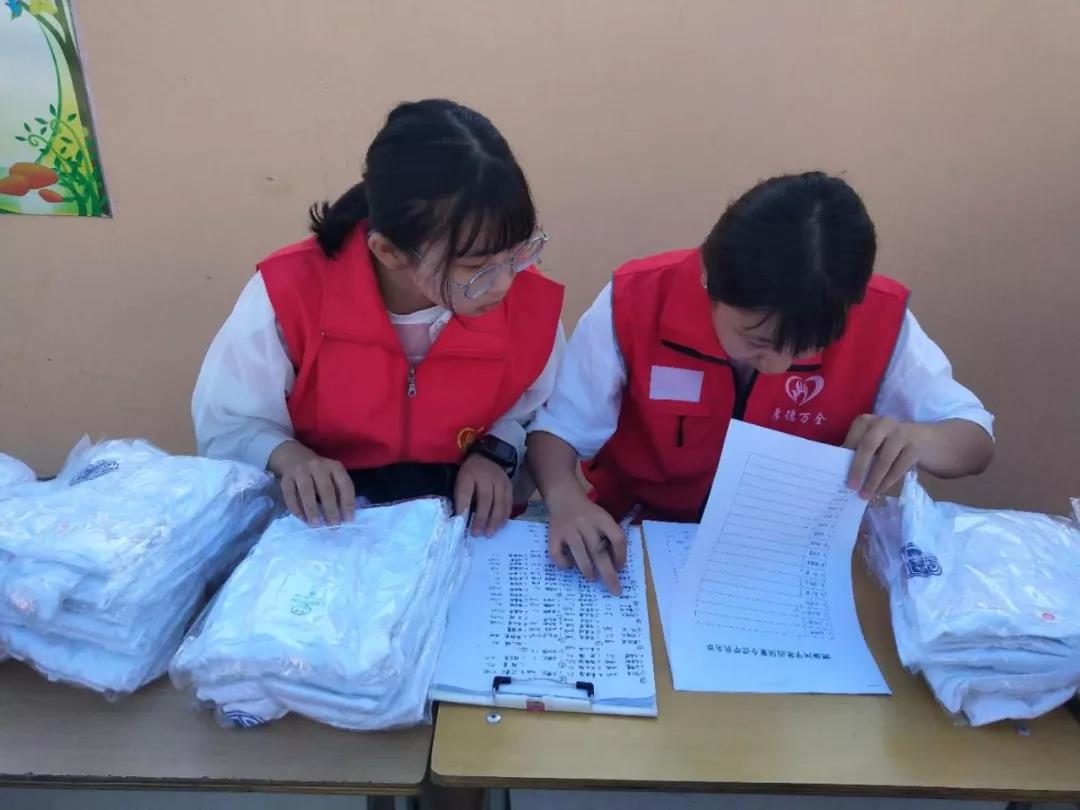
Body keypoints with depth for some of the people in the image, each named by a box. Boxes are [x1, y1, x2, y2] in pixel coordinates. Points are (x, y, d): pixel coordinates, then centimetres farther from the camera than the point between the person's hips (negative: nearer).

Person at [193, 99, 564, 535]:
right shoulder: (291, 293, -21)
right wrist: (287, 456, -25)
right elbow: (224, 425, -7)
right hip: (324, 519, 0)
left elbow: (539, 411, 4)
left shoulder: (529, 303, -16)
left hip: (460, 518, 0)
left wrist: (495, 453, -14)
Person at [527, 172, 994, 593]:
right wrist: (566, 500, -31)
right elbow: (556, 427, -11)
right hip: (642, 543, -2)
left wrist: (920, 438, -26)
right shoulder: (635, 302, -20)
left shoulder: (879, 319, -17)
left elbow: (977, 440, -5)